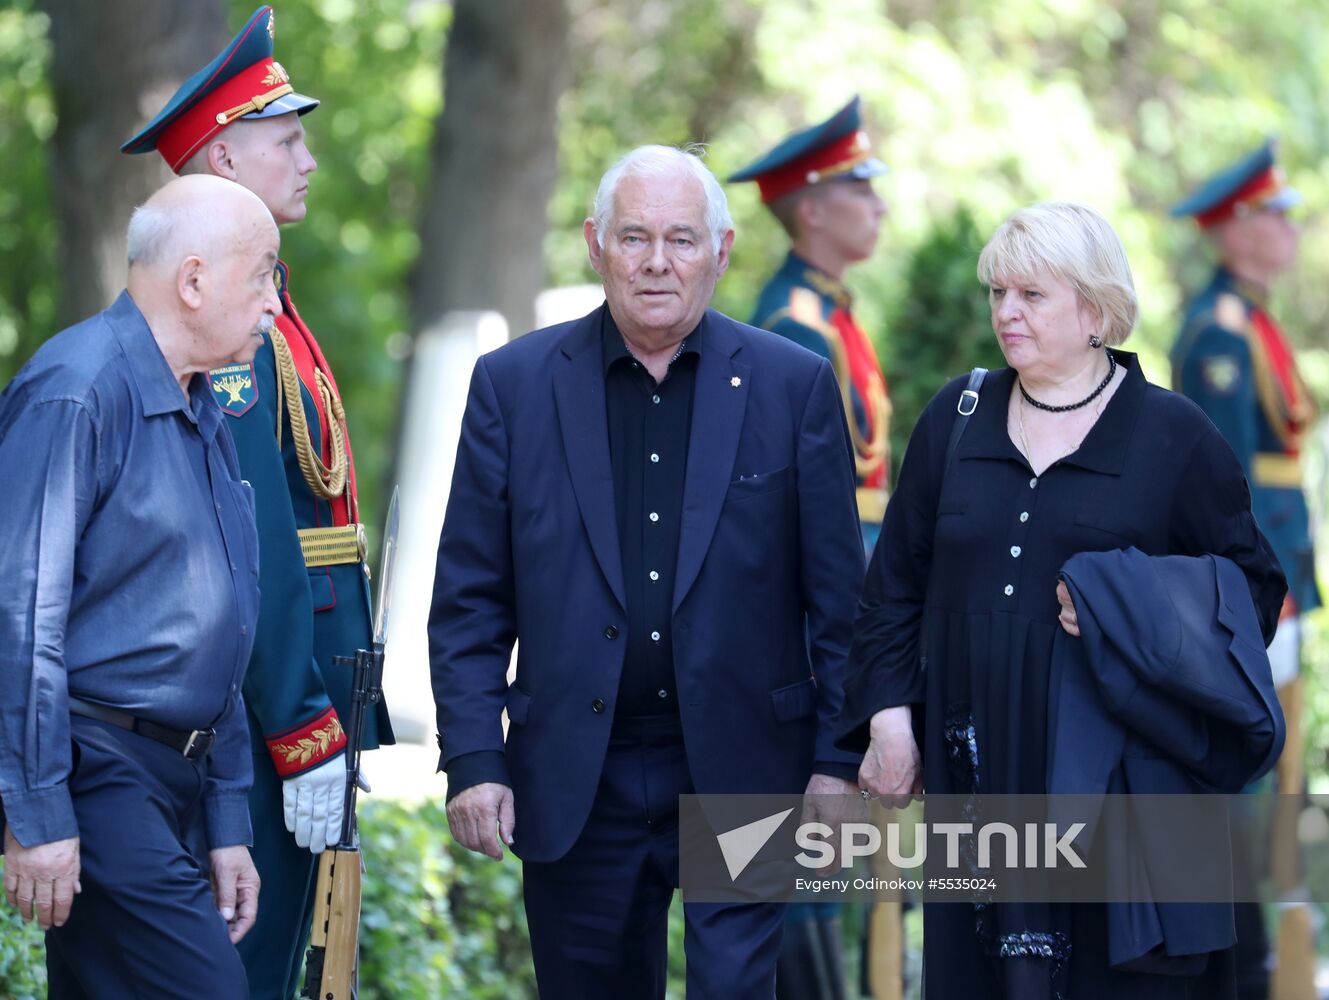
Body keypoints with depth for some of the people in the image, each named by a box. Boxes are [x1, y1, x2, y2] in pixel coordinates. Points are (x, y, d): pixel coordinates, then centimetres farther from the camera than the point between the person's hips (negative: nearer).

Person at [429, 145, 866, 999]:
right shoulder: (515, 384, 3)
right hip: (575, 786, 1)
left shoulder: (795, 384, 1)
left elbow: (840, 598, 3)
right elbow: (470, 599, 3)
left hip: (741, 778, -1)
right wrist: (473, 759, -4)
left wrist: (838, 759, -2)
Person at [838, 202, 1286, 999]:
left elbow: (1253, 584, 2)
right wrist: (889, 716, 4)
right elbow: (896, 588, 14)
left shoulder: (1174, 434, 1)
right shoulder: (955, 419, 11)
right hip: (980, 771, 3)